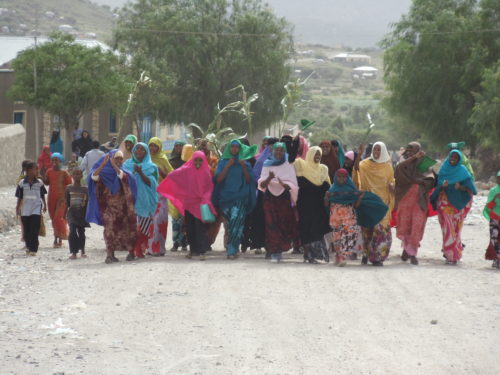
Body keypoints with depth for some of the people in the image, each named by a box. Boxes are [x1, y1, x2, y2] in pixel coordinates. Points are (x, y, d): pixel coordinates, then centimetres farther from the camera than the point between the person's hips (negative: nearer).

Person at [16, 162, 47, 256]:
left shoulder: (39, 183, 1)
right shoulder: (22, 183, -1)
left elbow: (42, 195, 13)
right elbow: (19, 197, 7)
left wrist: (44, 205, 14)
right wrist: (18, 208, 6)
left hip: (36, 210, -1)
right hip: (25, 211, 1)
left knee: (34, 230, -9)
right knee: (26, 230, 8)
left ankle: (33, 249, -9)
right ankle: (28, 247, 25)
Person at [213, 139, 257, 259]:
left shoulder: (245, 163, 8)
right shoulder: (223, 162, 9)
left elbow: (249, 180, 3)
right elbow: (218, 179, -1)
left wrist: (244, 167, -9)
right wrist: (228, 166, -9)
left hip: (240, 198, -2)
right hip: (226, 197, 2)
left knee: (236, 222, -16)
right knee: (230, 223, 6)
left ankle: (232, 250, -20)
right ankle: (233, 249, 18)